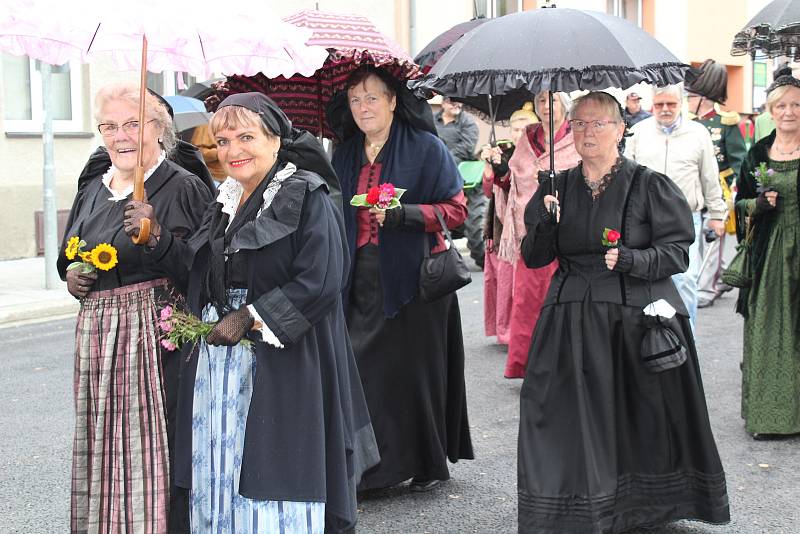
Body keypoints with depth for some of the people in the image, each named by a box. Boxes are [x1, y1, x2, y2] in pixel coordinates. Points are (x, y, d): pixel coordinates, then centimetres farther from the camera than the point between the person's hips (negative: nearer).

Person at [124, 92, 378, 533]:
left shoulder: (307, 199, -8)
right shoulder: (225, 203, 14)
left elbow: (320, 283, -16)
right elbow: (201, 277, 16)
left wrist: (249, 318, -17)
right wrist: (157, 241, 3)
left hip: (279, 370, -6)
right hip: (220, 364, 7)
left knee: (271, 482, -2)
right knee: (222, 476, 8)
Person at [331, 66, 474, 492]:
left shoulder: (426, 148, -3)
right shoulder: (345, 155, 14)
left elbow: (456, 209, -6)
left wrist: (400, 213, -19)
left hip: (412, 277, -4)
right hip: (361, 279, 4)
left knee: (413, 371, 0)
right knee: (361, 369, -2)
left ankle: (427, 464, 14)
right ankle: (366, 466, 7)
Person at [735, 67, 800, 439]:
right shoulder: (758, 155, 6)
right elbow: (740, 203, 11)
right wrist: (760, 204, -9)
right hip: (769, 252, 2)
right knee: (766, 328, 2)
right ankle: (763, 412, 9)